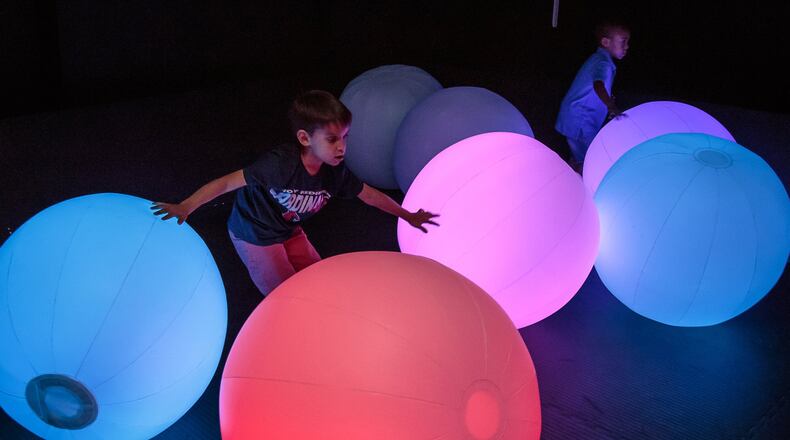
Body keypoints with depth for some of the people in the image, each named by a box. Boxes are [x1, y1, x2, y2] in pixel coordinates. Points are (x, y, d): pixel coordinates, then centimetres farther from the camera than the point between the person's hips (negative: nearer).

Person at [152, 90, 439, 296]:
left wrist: (408, 216, 8)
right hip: (254, 235, -6)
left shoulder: (335, 173, -17)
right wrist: (185, 207, -44)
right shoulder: (279, 164, -37)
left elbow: (369, 194, -1)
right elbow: (227, 182, -35)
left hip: (289, 231, 6)